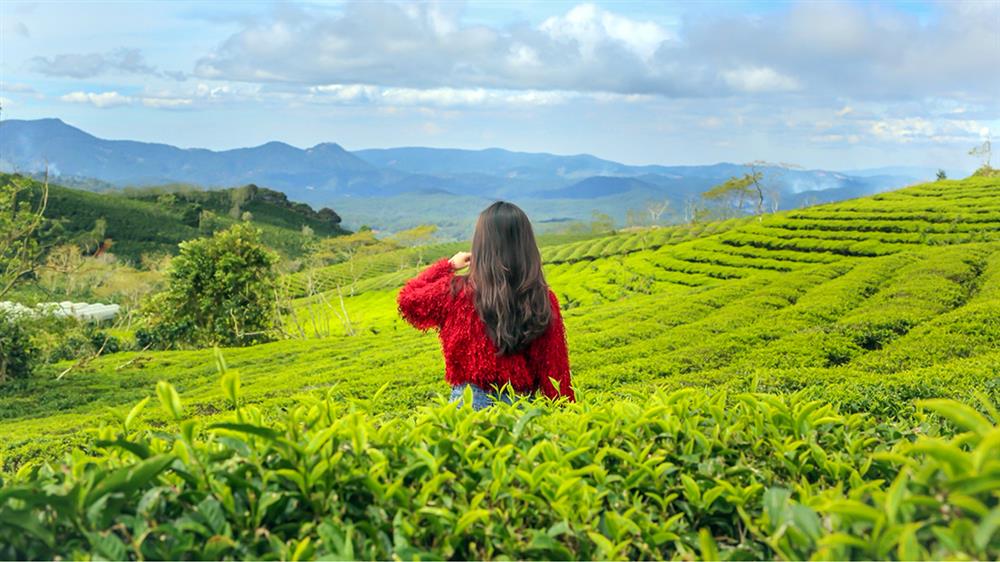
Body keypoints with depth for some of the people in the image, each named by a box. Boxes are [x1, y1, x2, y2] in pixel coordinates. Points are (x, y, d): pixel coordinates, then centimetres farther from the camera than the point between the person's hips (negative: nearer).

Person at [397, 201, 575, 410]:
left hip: (471, 400, -1)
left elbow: (407, 300, 10)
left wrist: (447, 266, 18)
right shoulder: (544, 301, -8)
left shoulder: (457, 291, -10)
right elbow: (555, 368, -2)